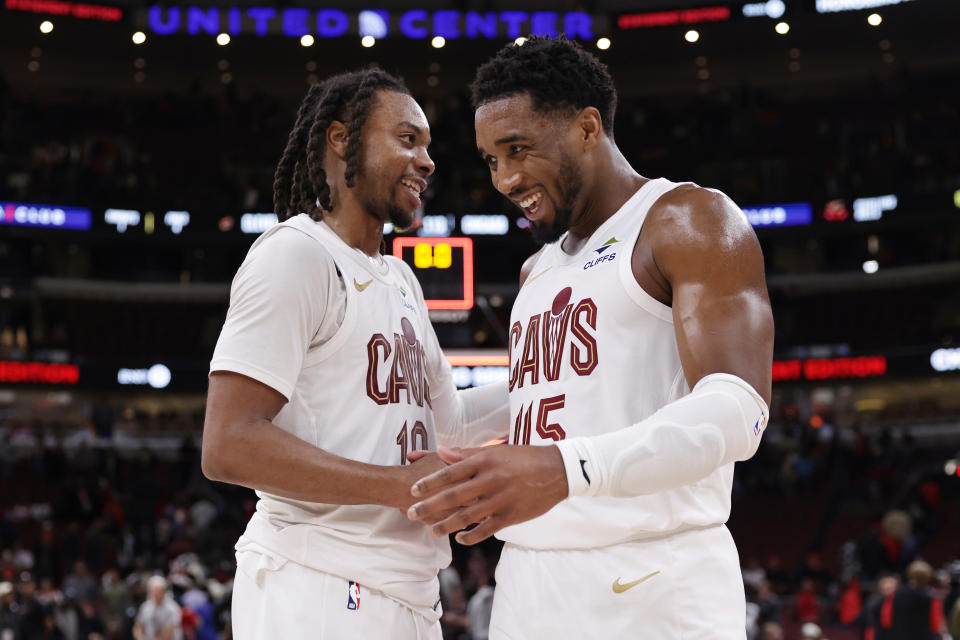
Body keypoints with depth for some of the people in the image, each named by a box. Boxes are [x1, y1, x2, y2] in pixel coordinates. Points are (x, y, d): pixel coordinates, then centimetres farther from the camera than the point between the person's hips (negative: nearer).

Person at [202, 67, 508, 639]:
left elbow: (445, 420, 28)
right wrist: (400, 485, -22)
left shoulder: (400, 280, 21)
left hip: (408, 594, 9)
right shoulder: (296, 253, -10)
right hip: (321, 589, -9)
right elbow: (229, 447, -19)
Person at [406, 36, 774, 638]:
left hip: (653, 586, -7)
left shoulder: (690, 221, -4)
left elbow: (736, 412, -19)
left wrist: (567, 470, -32)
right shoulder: (538, 271, 21)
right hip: (527, 585, 7)